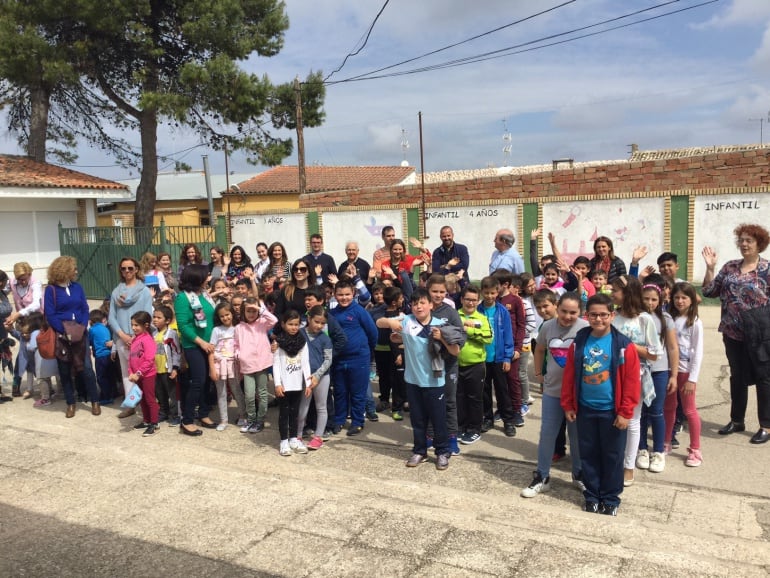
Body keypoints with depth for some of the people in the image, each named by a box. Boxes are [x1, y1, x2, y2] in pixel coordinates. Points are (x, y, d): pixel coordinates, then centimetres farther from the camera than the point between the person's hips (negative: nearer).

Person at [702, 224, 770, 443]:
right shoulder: (729, 267, 5)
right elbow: (709, 292, 4)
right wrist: (710, 267, -4)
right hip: (732, 333, 4)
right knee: (737, 377, 14)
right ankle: (737, 420, 27)